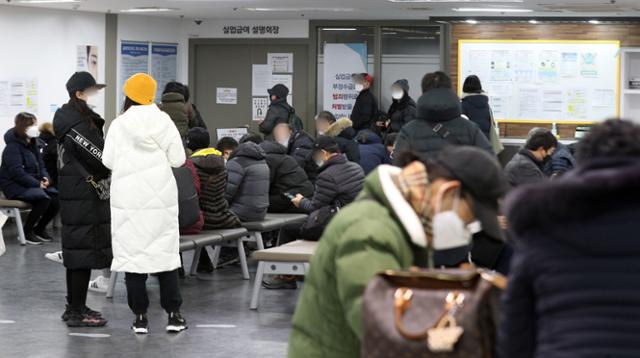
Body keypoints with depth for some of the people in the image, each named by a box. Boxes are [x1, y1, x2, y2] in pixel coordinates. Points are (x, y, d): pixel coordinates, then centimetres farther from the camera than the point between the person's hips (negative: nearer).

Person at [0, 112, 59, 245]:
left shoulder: (32, 143, 13)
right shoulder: (12, 147, -15)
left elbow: (41, 165, 16)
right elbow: (17, 172, -23)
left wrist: (46, 178, -7)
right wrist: (37, 184, -24)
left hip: (34, 183, 8)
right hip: (15, 185, -8)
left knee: (57, 197, -14)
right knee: (43, 198, -30)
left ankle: (39, 228, 7)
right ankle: (27, 232, -13)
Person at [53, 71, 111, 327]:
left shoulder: (79, 120, 13)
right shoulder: (77, 125, -18)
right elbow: (101, 160, -18)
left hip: (76, 197, 10)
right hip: (83, 198, -10)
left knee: (77, 252, 15)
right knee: (83, 251, -6)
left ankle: (75, 308, 23)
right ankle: (76, 313, -3)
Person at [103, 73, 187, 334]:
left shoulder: (119, 124, -3)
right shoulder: (163, 120, -1)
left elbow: (108, 161, -1)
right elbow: (178, 159, 0)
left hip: (128, 197, -1)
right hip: (161, 196, 1)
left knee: (132, 253, 4)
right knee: (165, 252, 8)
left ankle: (140, 317, 3)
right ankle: (173, 314, 9)